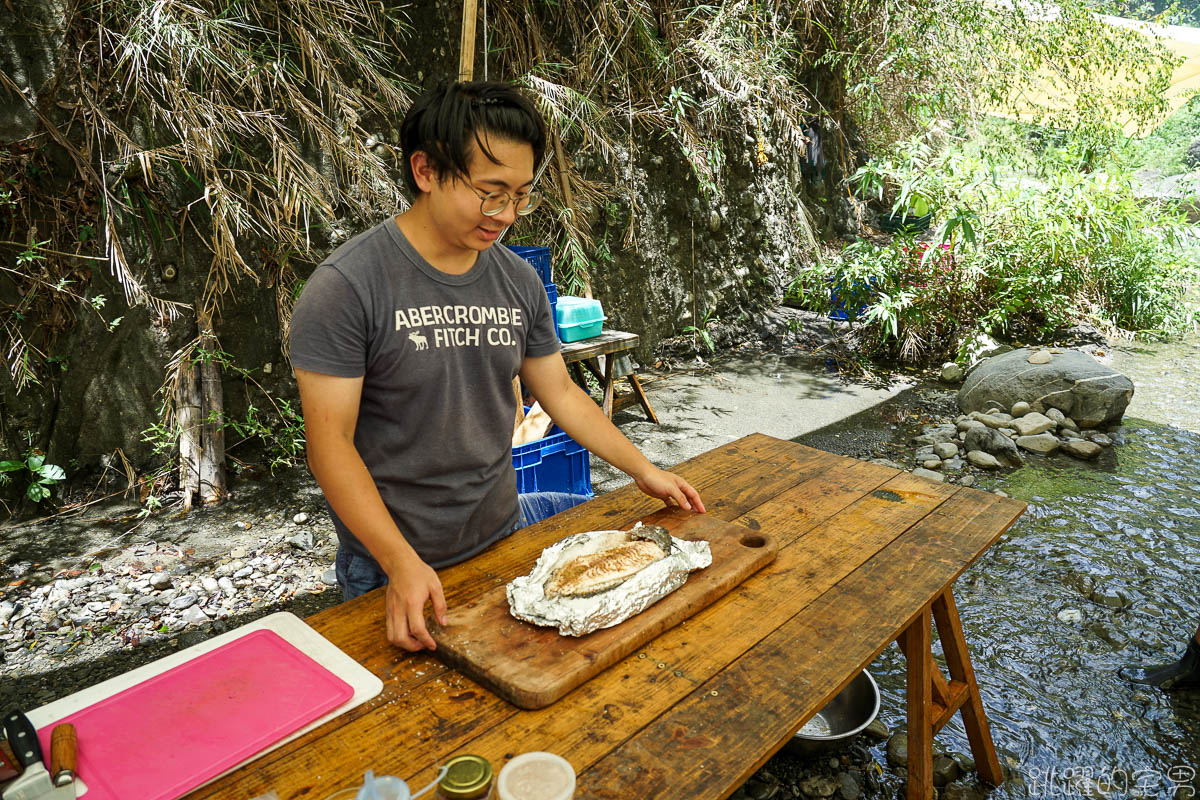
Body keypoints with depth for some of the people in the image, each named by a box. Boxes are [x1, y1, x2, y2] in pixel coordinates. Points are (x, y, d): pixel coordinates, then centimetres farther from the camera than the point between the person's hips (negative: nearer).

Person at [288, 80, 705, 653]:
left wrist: (643, 470, 6)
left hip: (503, 532, 5)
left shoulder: (519, 280, 0)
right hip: (395, 565, -5)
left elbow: (560, 392, 9)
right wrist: (402, 564, -27)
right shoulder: (345, 287, -18)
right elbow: (330, 441, -19)